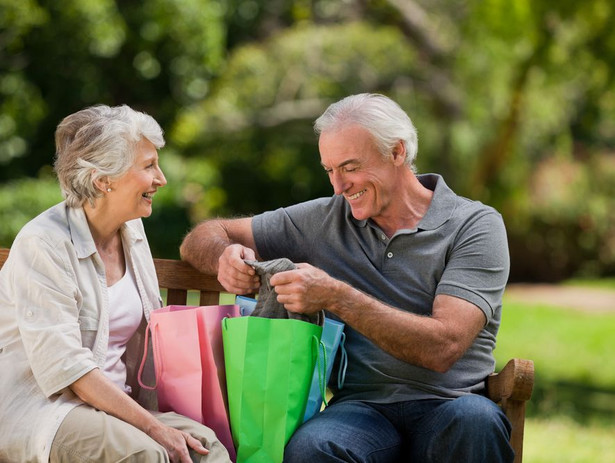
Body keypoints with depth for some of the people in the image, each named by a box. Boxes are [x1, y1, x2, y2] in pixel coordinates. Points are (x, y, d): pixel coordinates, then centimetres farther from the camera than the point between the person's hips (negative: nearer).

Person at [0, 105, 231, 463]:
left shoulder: (131, 231, 11)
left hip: (116, 404, 7)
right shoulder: (42, 245, -14)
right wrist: (155, 428, -22)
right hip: (41, 410, -7)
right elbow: (66, 366, -20)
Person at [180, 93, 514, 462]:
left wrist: (336, 296, -17)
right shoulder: (326, 219, 14)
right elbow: (202, 238, 21)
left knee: (475, 420, -38)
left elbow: (443, 347, -13)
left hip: (451, 405, -1)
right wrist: (226, 254, -4)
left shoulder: (476, 225, 1)